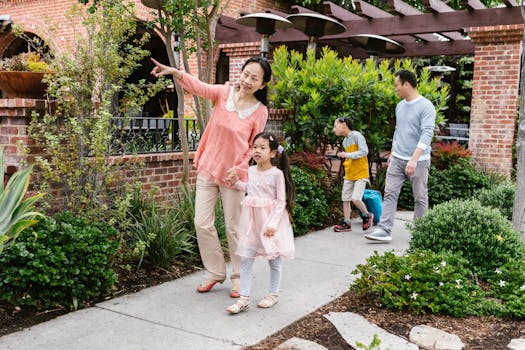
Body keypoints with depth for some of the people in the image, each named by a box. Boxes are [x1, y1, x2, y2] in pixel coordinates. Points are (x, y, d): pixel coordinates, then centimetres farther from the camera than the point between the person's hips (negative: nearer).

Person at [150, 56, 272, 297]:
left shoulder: (260, 111, -6)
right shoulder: (224, 92, -3)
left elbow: (254, 147, -1)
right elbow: (199, 87, -21)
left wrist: (239, 169, -14)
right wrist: (174, 72, -38)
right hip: (208, 169, 3)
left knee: (234, 228, 6)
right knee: (202, 224, 4)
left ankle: (238, 277, 25)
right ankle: (215, 272, 22)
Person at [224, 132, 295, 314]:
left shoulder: (277, 173, -11)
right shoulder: (251, 171, 6)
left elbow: (281, 201, -13)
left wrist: (273, 224, -19)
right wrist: (236, 181, 11)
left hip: (270, 219, -5)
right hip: (252, 219, 5)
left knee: (274, 259, 8)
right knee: (245, 258, 2)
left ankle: (273, 294, 25)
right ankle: (244, 298, 7)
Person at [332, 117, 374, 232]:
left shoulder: (356, 135, -12)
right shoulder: (345, 141, 13)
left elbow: (364, 151, -20)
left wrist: (347, 155, -23)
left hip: (360, 174, -8)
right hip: (349, 175, 8)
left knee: (356, 199, -15)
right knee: (345, 198, 6)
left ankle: (367, 216, 11)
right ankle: (346, 223, 16)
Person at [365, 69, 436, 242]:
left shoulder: (426, 107, -11)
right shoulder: (400, 106, 13)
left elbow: (427, 134, -20)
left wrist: (414, 159, -28)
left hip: (418, 161, -7)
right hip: (397, 159, 7)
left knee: (420, 198, 4)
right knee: (390, 193, -3)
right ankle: (384, 229, -5)